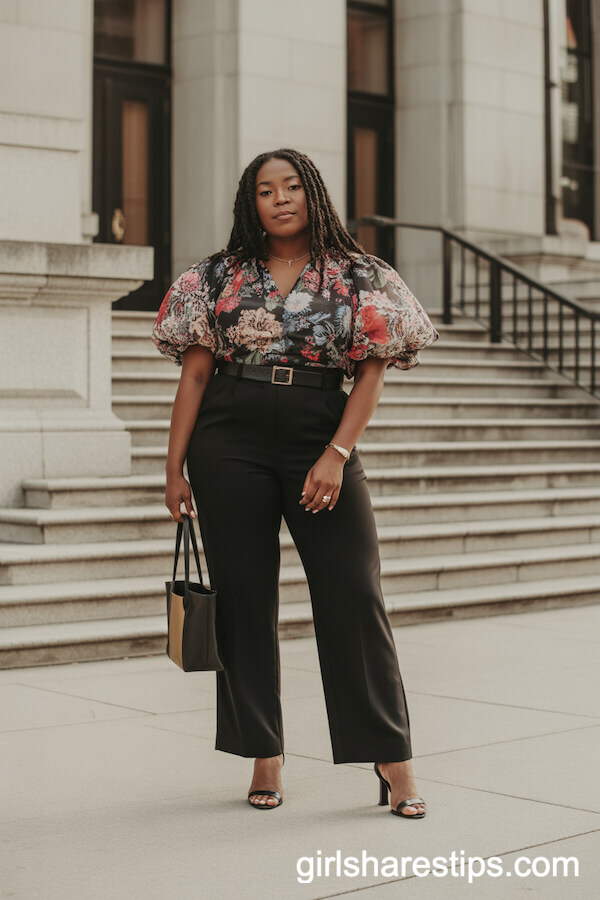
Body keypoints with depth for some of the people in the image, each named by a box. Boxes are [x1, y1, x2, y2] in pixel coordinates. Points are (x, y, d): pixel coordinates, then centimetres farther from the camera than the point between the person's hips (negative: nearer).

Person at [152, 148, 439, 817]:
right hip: (230, 443, 1)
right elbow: (194, 374, 8)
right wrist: (174, 469, 3)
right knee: (243, 598, 3)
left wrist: (337, 455, -11)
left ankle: (392, 756, 2)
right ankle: (265, 757, 14)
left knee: (353, 597, -5)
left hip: (322, 439, -1)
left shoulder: (358, 277, 6)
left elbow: (371, 373, 1)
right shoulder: (219, 277, 9)